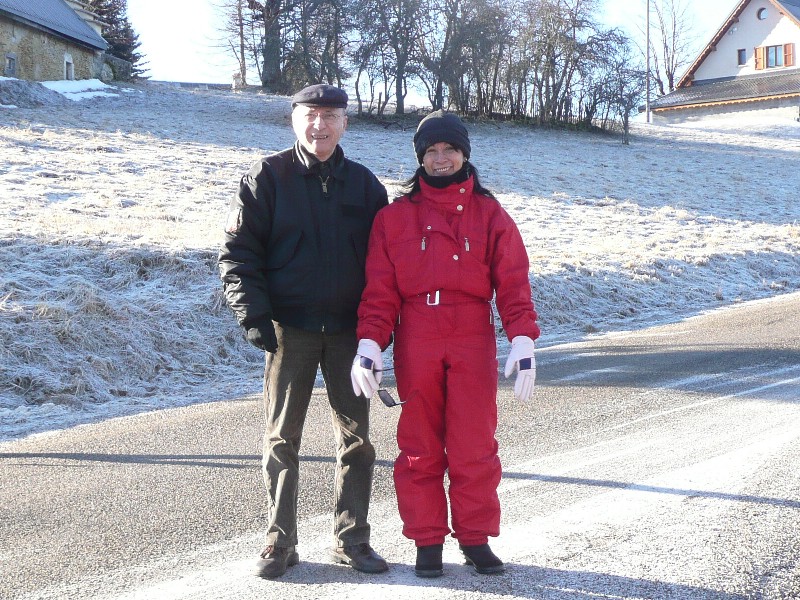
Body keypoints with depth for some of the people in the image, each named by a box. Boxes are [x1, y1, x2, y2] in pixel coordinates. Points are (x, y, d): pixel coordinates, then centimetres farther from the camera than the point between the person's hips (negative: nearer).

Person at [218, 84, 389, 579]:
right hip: (289, 329, -2)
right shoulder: (268, 178, 0)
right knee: (282, 438, 3)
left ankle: (351, 540, 17)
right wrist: (253, 315, -11)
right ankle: (280, 542, 14)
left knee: (357, 437, 5)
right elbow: (238, 252, -2)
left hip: (348, 330, 2)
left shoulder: (364, 184, 8)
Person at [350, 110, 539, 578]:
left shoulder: (490, 215, 8)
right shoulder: (395, 217, 8)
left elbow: (513, 282, 2)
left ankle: (476, 538, 16)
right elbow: (380, 289, 4)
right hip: (415, 344, 0)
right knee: (419, 446, 6)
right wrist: (370, 342, -8)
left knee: (474, 444, 2)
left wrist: (523, 339, -10)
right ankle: (427, 540, 16)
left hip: (474, 344, 0)